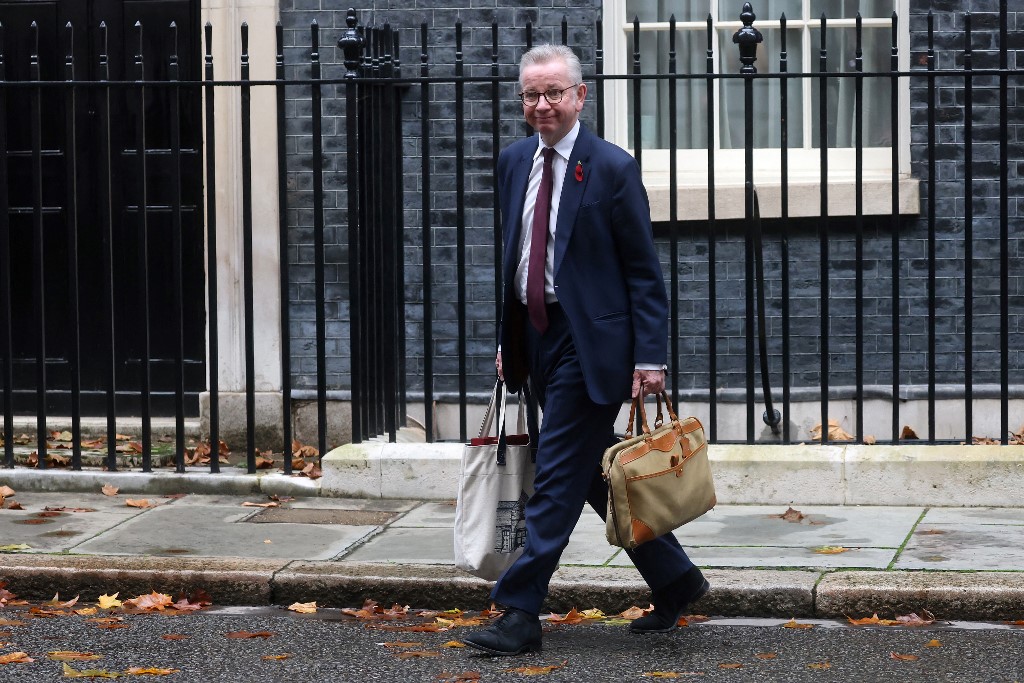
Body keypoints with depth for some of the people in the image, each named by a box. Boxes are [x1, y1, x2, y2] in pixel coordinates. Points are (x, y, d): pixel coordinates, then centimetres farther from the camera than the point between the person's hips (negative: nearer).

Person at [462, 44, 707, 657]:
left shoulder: (612, 168, -9)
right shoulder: (515, 162, 9)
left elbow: (644, 272, -8)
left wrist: (650, 356, -13)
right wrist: (505, 337, 12)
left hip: (589, 342, -7)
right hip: (536, 338, 7)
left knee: (556, 480, -7)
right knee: (597, 475, 15)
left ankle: (520, 614, -4)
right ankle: (675, 579, 29)